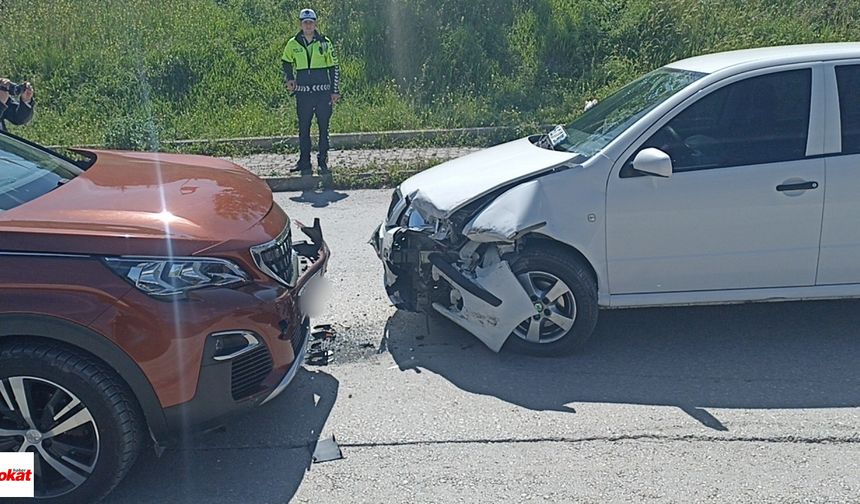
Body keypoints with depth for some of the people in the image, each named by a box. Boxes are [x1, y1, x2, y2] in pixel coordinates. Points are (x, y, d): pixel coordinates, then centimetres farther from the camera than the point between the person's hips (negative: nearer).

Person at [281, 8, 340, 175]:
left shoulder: (324, 42, 5)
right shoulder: (293, 44, 6)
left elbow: (334, 67, 8)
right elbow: (286, 62, 25)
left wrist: (335, 91, 3)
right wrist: (289, 79, 10)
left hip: (323, 92, 0)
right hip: (303, 93, 0)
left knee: (324, 128, 3)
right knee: (304, 129, 1)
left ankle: (323, 161, 13)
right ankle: (305, 163, 8)